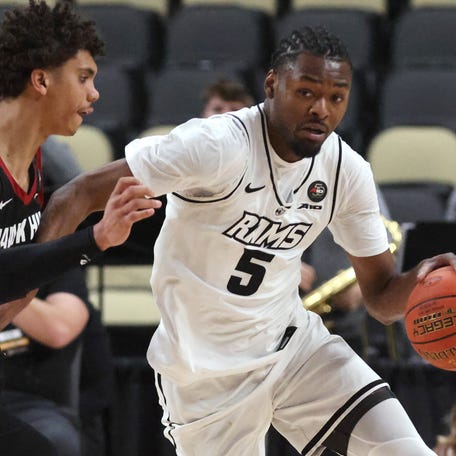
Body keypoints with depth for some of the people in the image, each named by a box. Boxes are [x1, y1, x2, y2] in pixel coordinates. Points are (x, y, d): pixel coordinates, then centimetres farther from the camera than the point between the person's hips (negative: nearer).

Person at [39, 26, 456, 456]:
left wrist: (421, 279, -21)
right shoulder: (218, 145, -23)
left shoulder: (347, 170, -5)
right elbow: (80, 194, -24)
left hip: (294, 341, 5)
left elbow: (381, 296, 2)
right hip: (204, 371, -5)